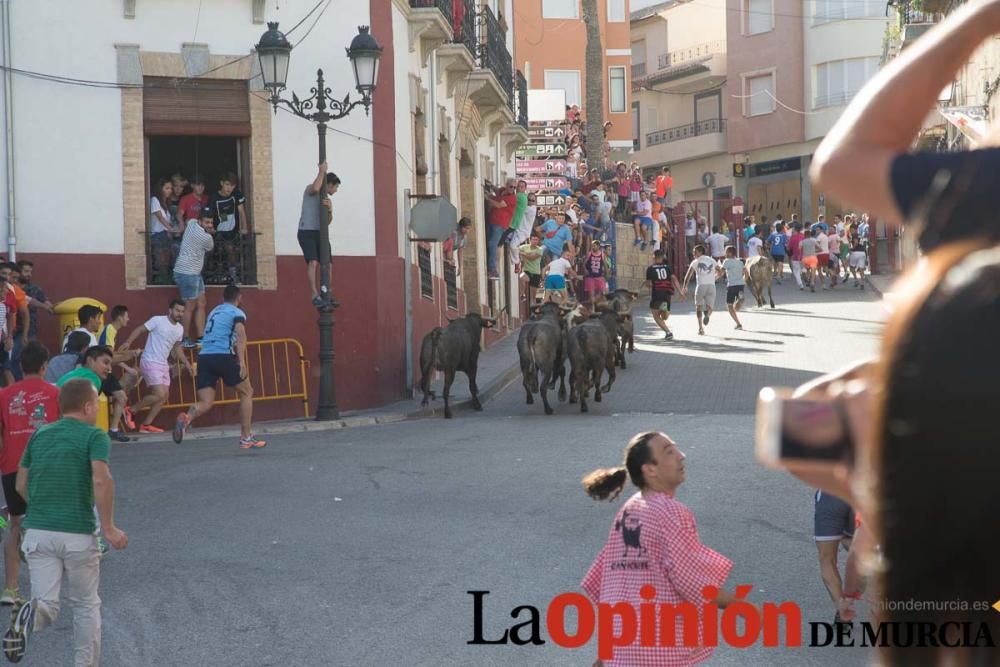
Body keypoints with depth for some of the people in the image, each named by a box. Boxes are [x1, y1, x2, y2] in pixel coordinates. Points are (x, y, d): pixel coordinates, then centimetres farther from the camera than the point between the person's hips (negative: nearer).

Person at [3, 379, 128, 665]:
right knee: (86, 605, 15)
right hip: (78, 534, -3)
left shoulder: (39, 435, 12)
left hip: (38, 532, 3)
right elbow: (102, 480, -20)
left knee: (47, 603, 1)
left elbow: (21, 485, 14)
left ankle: (30, 616, -32)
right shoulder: (94, 436, -5)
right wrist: (108, 528, -14)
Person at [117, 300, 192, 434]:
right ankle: (132, 410, 2)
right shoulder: (158, 321, -12)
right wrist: (128, 342, -24)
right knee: (159, 395, -16)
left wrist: (186, 363, 20)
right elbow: (139, 329, -11)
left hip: (163, 364, 8)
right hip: (150, 362, -8)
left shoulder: (180, 329, 9)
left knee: (164, 396, 5)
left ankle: (146, 425, 12)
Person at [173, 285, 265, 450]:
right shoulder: (237, 313, 7)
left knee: (205, 403, -1)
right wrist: (242, 361, -21)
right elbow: (241, 335, -12)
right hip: (223, 356, -5)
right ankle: (246, 438, 10)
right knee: (246, 393, 13)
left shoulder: (214, 311, 28)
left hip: (203, 356, 5)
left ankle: (186, 418, -34)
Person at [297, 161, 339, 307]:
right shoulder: (310, 189, 1)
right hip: (306, 232, -8)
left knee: (328, 265, 5)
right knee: (313, 262, -23)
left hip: (320, 233, 8)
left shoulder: (326, 198, 21)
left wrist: (330, 209, -11)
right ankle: (315, 295, -26)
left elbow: (328, 221, 9)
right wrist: (321, 171, -14)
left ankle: (326, 295, 17)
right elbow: (315, 188, -26)